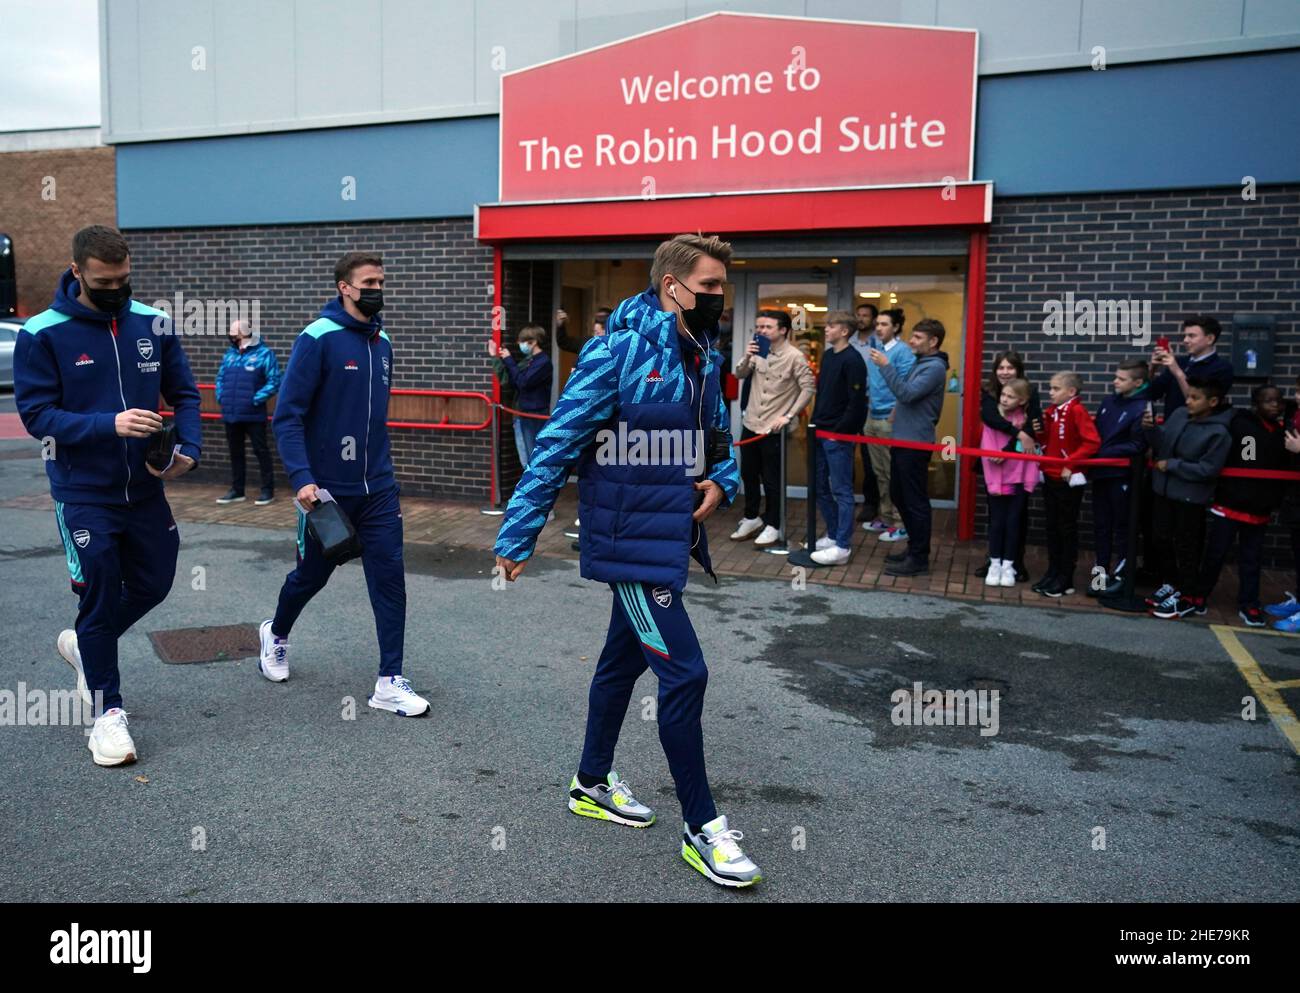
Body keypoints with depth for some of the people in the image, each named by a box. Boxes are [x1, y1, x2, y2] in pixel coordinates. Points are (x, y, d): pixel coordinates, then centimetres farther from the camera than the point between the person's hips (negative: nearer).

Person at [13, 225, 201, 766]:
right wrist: (109, 424, -28)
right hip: (84, 493, -4)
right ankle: (107, 711, 18)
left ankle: (84, 644, 43)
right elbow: (36, 414, -13)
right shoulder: (42, 334, -11)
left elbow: (185, 394, 5)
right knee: (100, 596, 1)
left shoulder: (154, 324, -1)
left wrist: (188, 449, -13)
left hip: (145, 488, 4)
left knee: (153, 584, 14)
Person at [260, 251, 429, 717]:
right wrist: (302, 478, -23)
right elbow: (287, 415, -14)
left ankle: (390, 683, 4)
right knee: (311, 575, 14)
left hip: (378, 489, 5)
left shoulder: (382, 342, 8)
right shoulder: (317, 338, -12)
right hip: (327, 488, -4)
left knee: (390, 577, -3)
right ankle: (276, 634, 44)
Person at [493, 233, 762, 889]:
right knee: (684, 672, -7)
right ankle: (701, 829, 9)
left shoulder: (703, 359, 8)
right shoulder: (619, 354, -16)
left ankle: (592, 783, 39)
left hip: (673, 536, 9)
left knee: (625, 658, 20)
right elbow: (557, 445, -16)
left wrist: (721, 481, -2)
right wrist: (517, 536, -15)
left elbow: (718, 439, 21)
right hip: (632, 541, -9)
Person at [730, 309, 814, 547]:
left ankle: (773, 526, 16)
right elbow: (740, 375, 7)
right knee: (748, 475, 17)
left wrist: (788, 416, -17)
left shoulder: (795, 356, -13)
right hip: (750, 424, 6)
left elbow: (808, 389, -14)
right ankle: (752, 518, 33)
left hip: (774, 429, -6)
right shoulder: (759, 352, 5)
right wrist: (747, 358, -13)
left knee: (772, 480, 2)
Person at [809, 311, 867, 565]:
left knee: (841, 490, -3)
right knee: (820, 488, 14)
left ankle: (842, 547, 1)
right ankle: (834, 535, 26)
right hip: (821, 433, 9)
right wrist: (815, 423, 12)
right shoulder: (827, 355, 13)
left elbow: (856, 402, -16)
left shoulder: (852, 360, -13)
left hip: (838, 436, -8)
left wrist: (839, 431, -16)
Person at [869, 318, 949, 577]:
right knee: (899, 496, 17)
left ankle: (919, 559, 4)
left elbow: (907, 393, -25)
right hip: (902, 439, 10)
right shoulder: (920, 363, 15)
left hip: (916, 444, -10)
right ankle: (914, 546, 28)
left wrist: (886, 366, -25)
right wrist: (898, 410, 9)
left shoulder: (935, 367, -15)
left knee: (916, 501, -3)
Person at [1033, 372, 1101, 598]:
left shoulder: (1077, 411, -15)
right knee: (1052, 527, 14)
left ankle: (1066, 580, 12)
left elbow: (1092, 442, -23)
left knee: (1067, 528, 3)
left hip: (1068, 479, -7)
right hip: (1049, 477, 7)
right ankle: (1053, 573, 25)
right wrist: (1039, 433, -2)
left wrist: (1070, 463, -22)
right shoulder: (1051, 411, 7)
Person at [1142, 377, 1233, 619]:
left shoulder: (1219, 432, -19)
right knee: (1163, 540, 17)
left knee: (1186, 546, 4)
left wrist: (1171, 465, -18)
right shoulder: (1179, 414, -2)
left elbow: (1208, 470, -21)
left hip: (1191, 497, -6)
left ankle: (1188, 597, 16)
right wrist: (1151, 429, -14)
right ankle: (1171, 584, 34)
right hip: (1164, 490, 7)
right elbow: (1161, 444, 6)